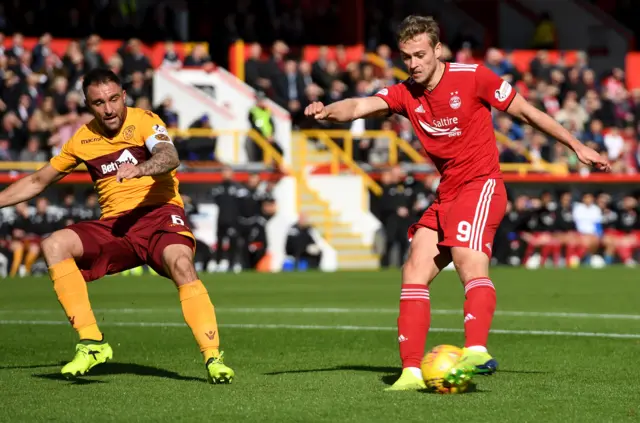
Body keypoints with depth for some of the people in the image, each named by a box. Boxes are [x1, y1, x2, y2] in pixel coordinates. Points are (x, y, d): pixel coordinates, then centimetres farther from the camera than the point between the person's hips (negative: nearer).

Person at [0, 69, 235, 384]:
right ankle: (92, 344, -21)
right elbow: (38, 181, 24)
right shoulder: (83, 139, 12)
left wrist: (138, 168, -44)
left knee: (181, 264, -35)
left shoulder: (143, 121, -3)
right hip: (113, 225, 5)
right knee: (54, 245, -20)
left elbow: (169, 157, -24)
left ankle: (213, 358, -30)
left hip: (158, 214, -4)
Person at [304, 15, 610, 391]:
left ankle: (477, 351, -47)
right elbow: (361, 106, -12)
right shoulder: (405, 94, 5)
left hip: (481, 184, -7)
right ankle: (412, 371, -1)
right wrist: (329, 111, -36)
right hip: (446, 196, 7)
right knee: (414, 273, -1)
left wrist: (577, 146, 6)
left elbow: (525, 111, 2)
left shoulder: (472, 77, -7)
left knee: (470, 262, -29)